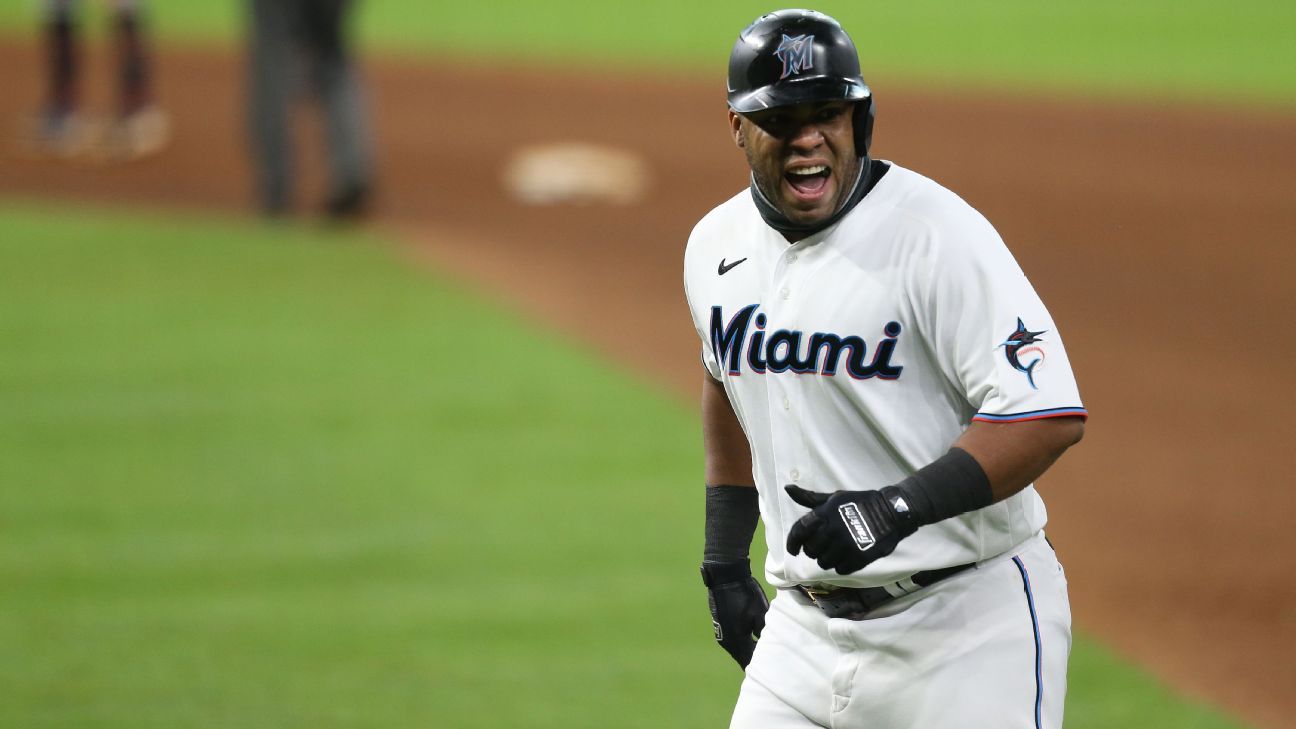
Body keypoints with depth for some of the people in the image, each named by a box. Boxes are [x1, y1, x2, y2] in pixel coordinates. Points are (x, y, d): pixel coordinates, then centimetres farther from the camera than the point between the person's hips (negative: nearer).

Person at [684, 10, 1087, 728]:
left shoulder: (938, 233, -15)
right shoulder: (716, 245, 7)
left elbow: (1049, 415, -21)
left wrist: (899, 506, -30)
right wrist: (723, 560, 25)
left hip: (964, 626, -6)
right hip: (807, 626, 6)